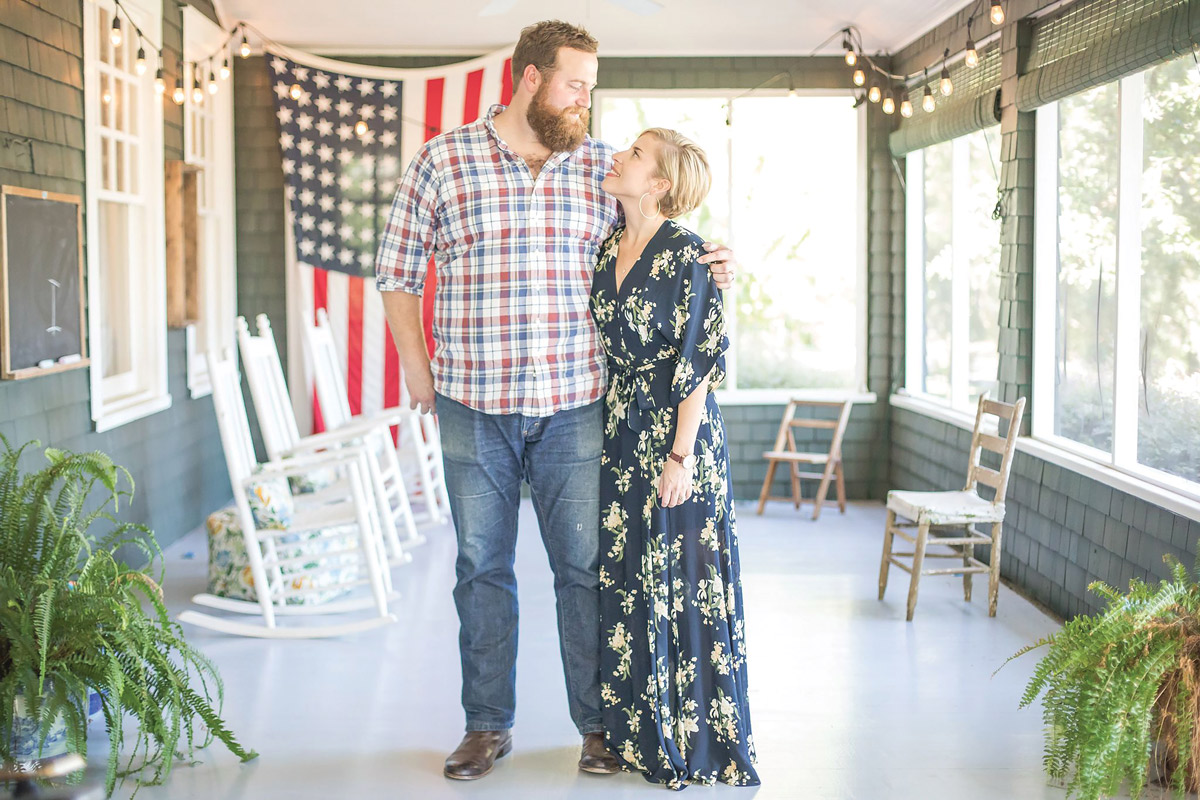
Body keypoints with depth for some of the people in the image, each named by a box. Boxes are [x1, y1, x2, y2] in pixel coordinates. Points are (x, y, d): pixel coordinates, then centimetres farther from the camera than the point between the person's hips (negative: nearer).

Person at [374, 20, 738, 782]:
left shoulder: (602, 166, 7)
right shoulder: (443, 160, 1)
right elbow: (396, 269, 8)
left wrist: (707, 265, -2)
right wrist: (417, 366, 3)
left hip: (574, 405, 1)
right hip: (473, 406, -1)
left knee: (586, 566, 5)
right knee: (483, 567, 9)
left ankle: (599, 723, 20)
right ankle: (488, 724, 23)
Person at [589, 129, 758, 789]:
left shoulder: (685, 255, -12)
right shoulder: (608, 250, 9)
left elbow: (700, 362, -14)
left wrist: (681, 456, -17)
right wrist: (606, 431, 13)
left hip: (677, 435, -7)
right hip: (621, 437, 7)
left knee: (683, 583, 0)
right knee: (626, 580, 11)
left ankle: (699, 741, 14)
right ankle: (641, 733, 23)